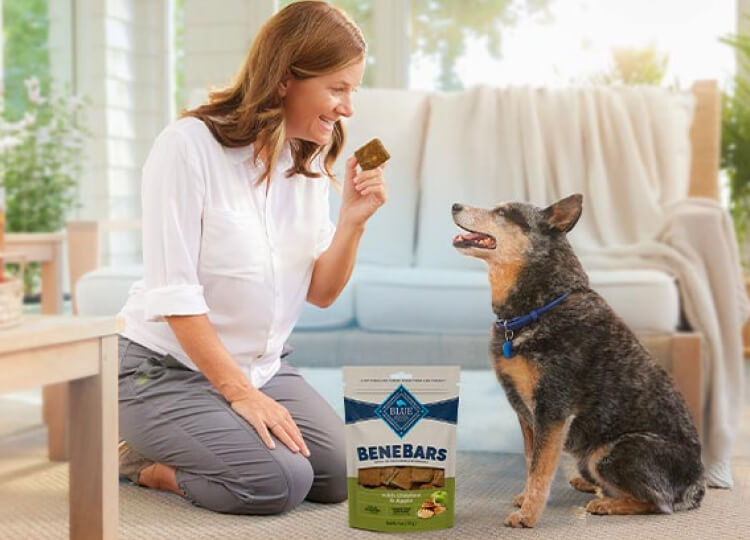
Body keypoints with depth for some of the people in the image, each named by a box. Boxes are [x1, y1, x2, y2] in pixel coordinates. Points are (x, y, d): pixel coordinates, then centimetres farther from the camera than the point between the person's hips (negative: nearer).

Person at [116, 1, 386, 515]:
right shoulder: (189, 146, -19)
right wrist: (239, 393, -19)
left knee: (342, 475, -8)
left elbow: (320, 292, 1)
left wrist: (353, 220, -15)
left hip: (264, 366, 8)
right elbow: (173, 294, -20)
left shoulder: (310, 159, 2)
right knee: (278, 481, -25)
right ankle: (139, 459, 1)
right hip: (167, 369, -7)